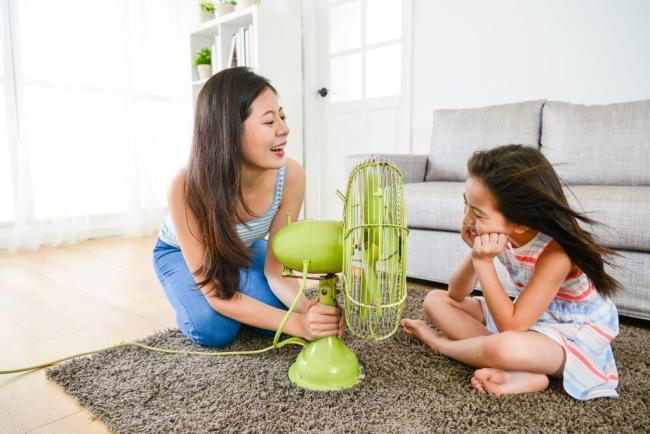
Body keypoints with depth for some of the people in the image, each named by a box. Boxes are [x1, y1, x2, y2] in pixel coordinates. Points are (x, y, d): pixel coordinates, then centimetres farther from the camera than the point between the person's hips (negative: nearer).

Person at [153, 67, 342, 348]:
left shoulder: (290, 175, -32)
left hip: (244, 249, 3)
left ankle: (236, 307, 14)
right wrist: (296, 324, -47)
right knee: (215, 330, -25)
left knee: (277, 312, -19)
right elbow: (215, 292, -36)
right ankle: (191, 306, 10)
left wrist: (306, 308, -44)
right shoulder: (186, 187, -40)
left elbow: (276, 268, -23)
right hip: (179, 253, -2)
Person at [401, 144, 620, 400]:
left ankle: (437, 341, -6)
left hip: (573, 334, -6)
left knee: (503, 347, -40)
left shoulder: (556, 252, -30)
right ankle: (518, 375, -14)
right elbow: (456, 295, -8)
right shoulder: (498, 233, -14)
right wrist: (475, 254, -26)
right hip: (525, 315, 7)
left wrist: (484, 262, -34)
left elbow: (510, 327, -31)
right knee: (435, 300, -5)